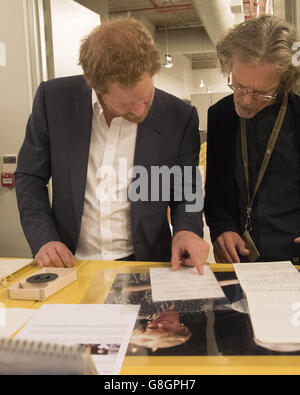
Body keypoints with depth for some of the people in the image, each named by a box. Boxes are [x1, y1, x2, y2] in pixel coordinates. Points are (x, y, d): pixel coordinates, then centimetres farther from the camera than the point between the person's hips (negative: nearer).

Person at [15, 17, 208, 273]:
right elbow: (30, 177, 3)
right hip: (69, 261, 0)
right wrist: (43, 239, -10)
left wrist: (187, 230, -17)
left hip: (143, 263, 1)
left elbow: (185, 193, 4)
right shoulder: (54, 98, -7)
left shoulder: (179, 118, -8)